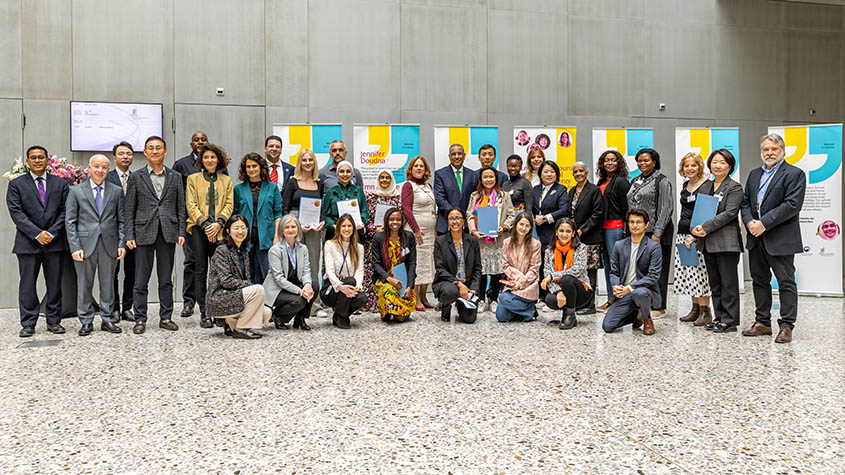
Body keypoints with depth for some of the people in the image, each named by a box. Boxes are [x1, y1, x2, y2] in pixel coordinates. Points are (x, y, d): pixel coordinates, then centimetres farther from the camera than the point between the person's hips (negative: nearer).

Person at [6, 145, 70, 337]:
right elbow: (16, 213, -4)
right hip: (28, 242, -1)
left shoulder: (60, 183, 10)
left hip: (54, 241, 1)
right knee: (27, 285, 2)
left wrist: (52, 233, -9)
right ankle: (28, 324, 9)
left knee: (55, 284, 6)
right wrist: (36, 233, -14)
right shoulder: (16, 184, 5)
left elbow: (65, 211, 4)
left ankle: (54, 321, 15)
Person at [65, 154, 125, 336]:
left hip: (109, 244, 1)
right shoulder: (76, 191, 5)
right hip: (85, 244, -1)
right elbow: (70, 221, 2)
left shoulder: (116, 191, 9)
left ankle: (107, 319, 16)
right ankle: (86, 321, 13)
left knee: (108, 283, 7)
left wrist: (121, 244, -1)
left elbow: (121, 220, 9)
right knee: (84, 284, 4)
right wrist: (75, 247, -7)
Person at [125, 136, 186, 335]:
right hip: (144, 232, -1)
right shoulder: (136, 177, 6)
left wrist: (181, 232, 0)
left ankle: (166, 317, 15)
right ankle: (140, 319, 8)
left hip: (168, 234, 1)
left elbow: (181, 207, 9)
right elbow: (129, 209, 3)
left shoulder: (175, 177, 10)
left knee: (166, 279, 7)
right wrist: (129, 235, -4)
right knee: (141, 280, 1)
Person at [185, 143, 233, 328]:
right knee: (200, 270, -3)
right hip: (199, 229, -1)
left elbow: (229, 204, 6)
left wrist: (218, 223, -9)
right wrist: (204, 224, -11)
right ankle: (204, 313, -2)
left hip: (218, 230, 1)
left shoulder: (226, 180, 14)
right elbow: (191, 205, 1)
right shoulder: (193, 179, 9)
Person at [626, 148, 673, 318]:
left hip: (655, 233, -7)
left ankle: (659, 307, 5)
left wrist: (657, 233, -18)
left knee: (657, 269, -2)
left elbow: (666, 208, -12)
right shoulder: (635, 181, 16)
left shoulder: (661, 181, -6)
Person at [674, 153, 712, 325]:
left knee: (700, 272, -7)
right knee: (687, 272, 8)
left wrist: (695, 236, -19)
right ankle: (695, 309, 17)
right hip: (683, 235, 8)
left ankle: (705, 312, 0)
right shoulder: (685, 186, 15)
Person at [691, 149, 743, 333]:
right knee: (714, 283, 12)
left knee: (728, 283, -2)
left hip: (726, 242, -7)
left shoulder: (734, 188, -4)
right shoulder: (704, 187, 16)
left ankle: (730, 321, 3)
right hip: (708, 243, 7)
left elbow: (729, 213, -14)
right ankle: (719, 317, 20)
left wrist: (706, 227, -18)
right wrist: (695, 229, -5)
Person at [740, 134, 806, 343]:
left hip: (780, 239, -7)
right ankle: (762, 322, 22)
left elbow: (792, 205, -16)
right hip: (756, 239, 7)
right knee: (759, 281, 12)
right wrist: (749, 222, -6)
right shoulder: (754, 174, 16)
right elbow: (745, 202, 14)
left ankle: (786, 326, 5)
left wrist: (764, 223, -18)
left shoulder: (795, 174, -5)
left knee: (786, 282, -1)